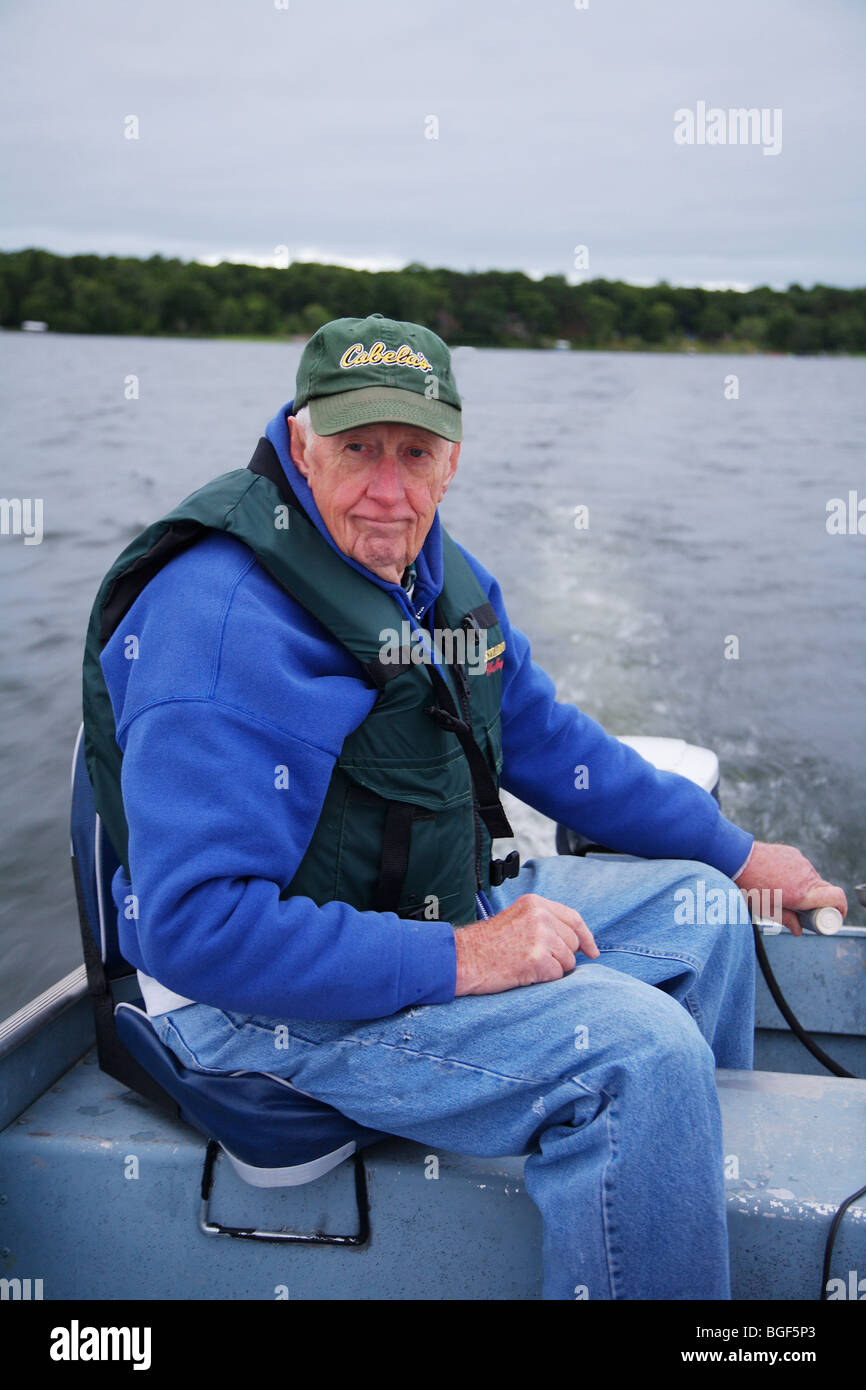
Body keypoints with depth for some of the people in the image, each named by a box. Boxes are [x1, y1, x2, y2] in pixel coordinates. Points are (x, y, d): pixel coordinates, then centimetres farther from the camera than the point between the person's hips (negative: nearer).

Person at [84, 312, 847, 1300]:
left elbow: (548, 740, 15)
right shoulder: (224, 620, -25)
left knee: (695, 906, 14)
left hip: (438, 913, 10)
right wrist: (454, 960, -30)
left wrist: (737, 854, 14)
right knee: (640, 1050, -25)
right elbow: (191, 925, -30)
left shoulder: (435, 571, 5)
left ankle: (713, 1181, 35)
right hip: (269, 1001, -9)